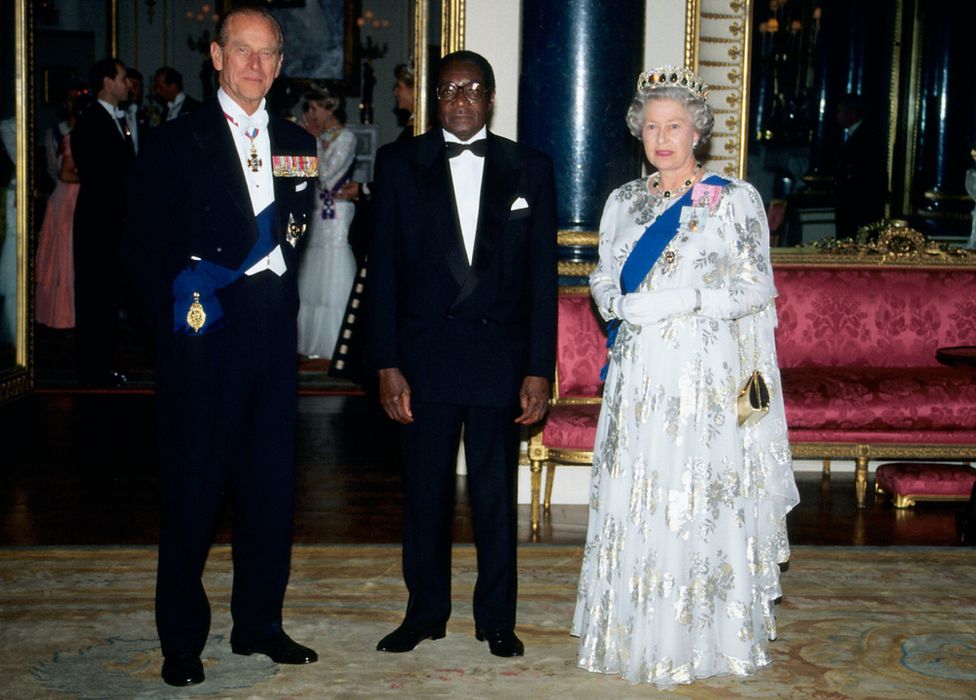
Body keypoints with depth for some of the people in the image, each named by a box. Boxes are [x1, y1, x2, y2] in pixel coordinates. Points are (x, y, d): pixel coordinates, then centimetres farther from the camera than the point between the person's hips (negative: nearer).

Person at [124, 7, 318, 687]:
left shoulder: (298, 144, 13)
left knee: (271, 485, 9)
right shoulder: (175, 142, 1)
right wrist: (178, 311, -7)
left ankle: (259, 624, 24)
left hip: (274, 331, 4)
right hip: (204, 333, -4)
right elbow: (145, 249, -1)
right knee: (193, 489, 1)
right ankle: (182, 640, 15)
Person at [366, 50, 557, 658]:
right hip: (425, 355, 0)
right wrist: (386, 364, -5)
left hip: (501, 356, 0)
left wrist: (540, 370, -2)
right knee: (425, 491, 9)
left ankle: (497, 618, 23)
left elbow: (542, 276, 3)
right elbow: (384, 268, 2)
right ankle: (426, 612, 25)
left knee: (496, 495, 8)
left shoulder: (531, 169, 5)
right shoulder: (400, 164, 4)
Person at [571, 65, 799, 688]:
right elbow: (603, 281, 14)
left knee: (704, 498, -3)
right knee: (635, 497, 5)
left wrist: (681, 299, -15)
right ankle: (636, 633, 18)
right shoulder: (623, 202, 13)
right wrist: (624, 305, -8)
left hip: (705, 374, -4)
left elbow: (757, 287, -4)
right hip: (639, 373, 4)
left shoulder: (736, 199, 1)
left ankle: (707, 637, 11)